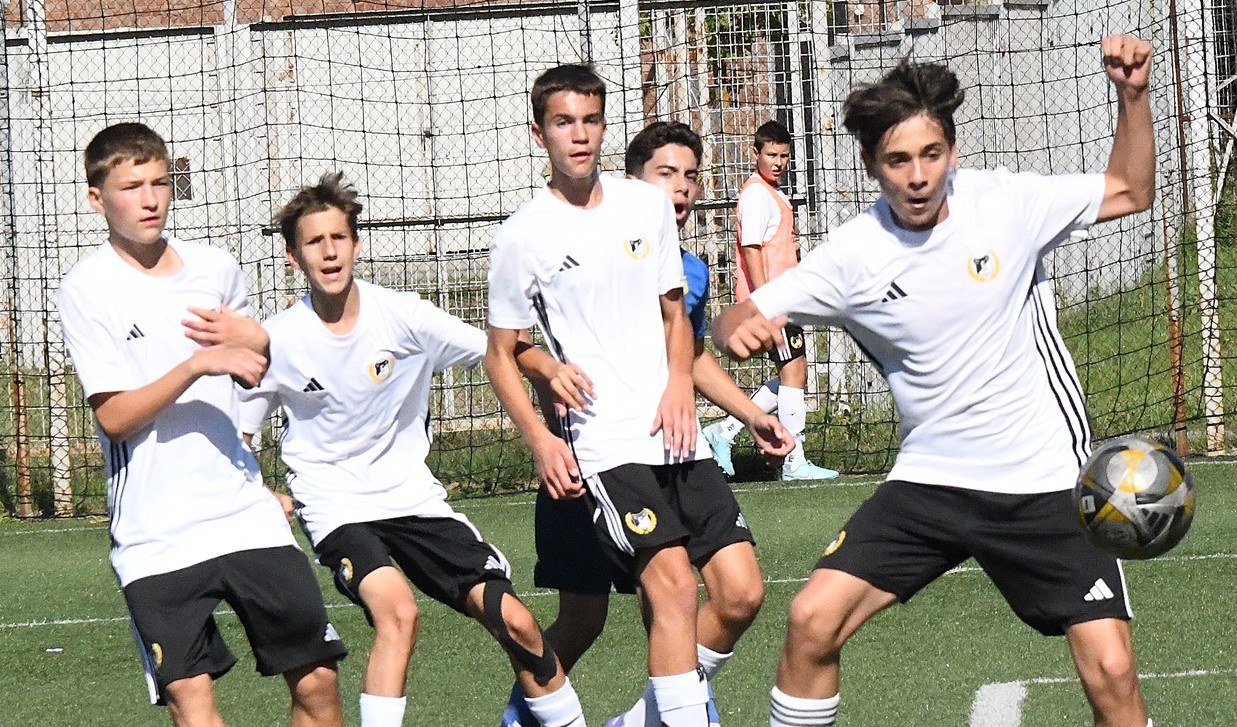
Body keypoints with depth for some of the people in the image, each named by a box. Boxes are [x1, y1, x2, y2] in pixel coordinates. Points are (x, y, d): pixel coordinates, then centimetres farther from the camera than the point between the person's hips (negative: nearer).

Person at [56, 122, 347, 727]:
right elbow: (114, 417, -12)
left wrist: (255, 342, 3)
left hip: (245, 513, 4)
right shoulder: (86, 290, -5)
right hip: (154, 536, -4)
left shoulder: (216, 269, 9)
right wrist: (197, 364, -22)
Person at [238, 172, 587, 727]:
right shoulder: (278, 342, -9)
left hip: (412, 495, 2)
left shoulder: (401, 315, -7)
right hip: (335, 508, -2)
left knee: (513, 619, -5)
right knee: (398, 612, -32)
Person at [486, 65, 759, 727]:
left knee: (743, 592, -2)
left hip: (676, 432, 5)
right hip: (604, 445, -5)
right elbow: (500, 355, 4)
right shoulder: (521, 238, -3)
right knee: (674, 587, -21)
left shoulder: (647, 205, 9)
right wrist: (540, 438, -10)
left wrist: (680, 385, 0)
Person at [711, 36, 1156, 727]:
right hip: (929, 482, 2)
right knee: (813, 620, -11)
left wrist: (1133, 96, -9)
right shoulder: (854, 255, -6)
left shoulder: (1005, 202, -8)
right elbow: (741, 319, -1)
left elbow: (1132, 192, 6)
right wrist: (739, 327, -25)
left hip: (1046, 484, -1)